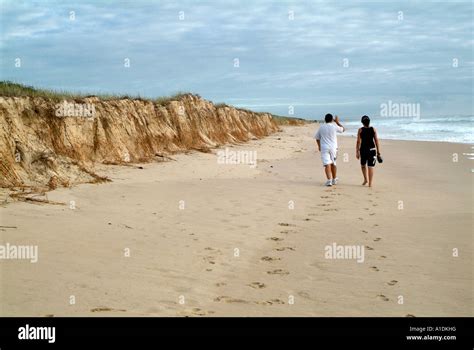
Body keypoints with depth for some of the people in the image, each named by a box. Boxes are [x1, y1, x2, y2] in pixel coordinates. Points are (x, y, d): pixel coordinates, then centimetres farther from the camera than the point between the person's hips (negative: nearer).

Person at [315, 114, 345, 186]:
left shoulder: (321, 127, 1)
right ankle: (334, 179, 28)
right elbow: (343, 129, 13)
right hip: (333, 148, 1)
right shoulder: (334, 126, -5)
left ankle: (329, 180, -19)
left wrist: (319, 146, 24)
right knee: (333, 164, 16)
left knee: (327, 164, -7)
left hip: (324, 148, -1)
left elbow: (317, 138, 9)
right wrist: (337, 122, 21)